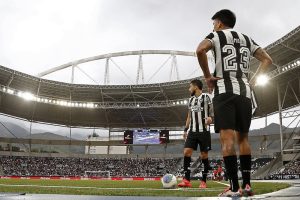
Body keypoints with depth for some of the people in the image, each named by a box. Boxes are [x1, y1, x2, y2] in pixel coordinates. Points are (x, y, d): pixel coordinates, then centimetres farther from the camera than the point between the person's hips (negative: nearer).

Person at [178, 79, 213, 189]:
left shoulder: (206, 97, -3)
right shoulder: (191, 100, 16)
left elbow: (212, 113, -4)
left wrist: (210, 118, -26)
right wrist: (185, 129, 16)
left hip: (204, 131, -5)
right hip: (193, 131, 5)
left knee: (204, 155, 0)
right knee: (186, 152, -8)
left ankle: (203, 181, 10)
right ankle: (186, 180, -6)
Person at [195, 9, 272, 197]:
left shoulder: (216, 36, 6)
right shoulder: (247, 39, 22)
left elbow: (200, 50, -16)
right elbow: (267, 60, 16)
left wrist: (208, 76, -6)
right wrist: (252, 82, 14)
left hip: (225, 91, -5)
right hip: (244, 92, 5)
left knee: (227, 137, -8)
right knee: (242, 137, 10)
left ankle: (234, 187, -12)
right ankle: (247, 185, 9)